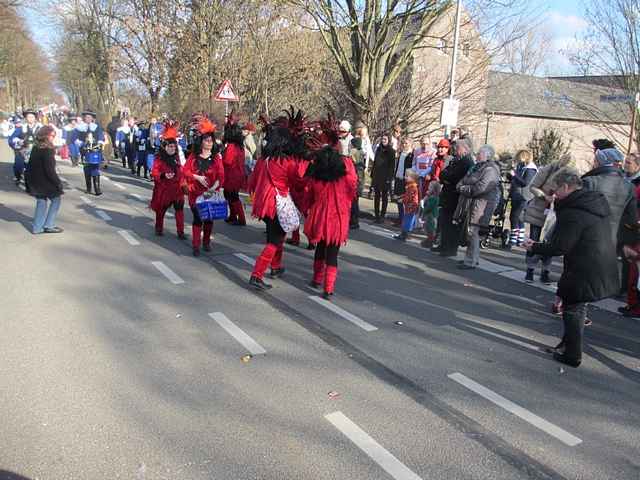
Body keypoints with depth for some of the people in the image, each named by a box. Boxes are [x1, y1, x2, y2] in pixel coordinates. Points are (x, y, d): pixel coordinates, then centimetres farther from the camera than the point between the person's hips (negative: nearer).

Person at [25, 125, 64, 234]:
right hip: (45, 182, -8)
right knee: (56, 199, 8)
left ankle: (37, 228, 18)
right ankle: (48, 226, 7)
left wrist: (29, 181, 20)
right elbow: (50, 170, -22)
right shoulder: (47, 150, -20)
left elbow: (30, 165, 14)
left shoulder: (35, 148, 7)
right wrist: (58, 183, -16)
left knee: (41, 201, 17)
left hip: (35, 181, 8)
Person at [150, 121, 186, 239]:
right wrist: (164, 175, -29)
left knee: (179, 209, -5)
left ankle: (180, 232, 0)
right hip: (163, 189, -3)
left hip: (177, 188, 3)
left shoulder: (177, 157, 7)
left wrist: (182, 184, 14)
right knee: (161, 209, 12)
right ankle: (159, 228, 31)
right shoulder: (159, 158, -9)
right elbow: (154, 173, -13)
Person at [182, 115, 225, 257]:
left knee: (209, 217, 10)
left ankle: (206, 242, 27)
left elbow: (221, 174, -7)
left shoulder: (216, 157, 1)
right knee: (197, 218, -4)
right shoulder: (193, 156, 2)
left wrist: (216, 185, -25)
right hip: (196, 192, -1)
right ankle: (196, 245, 0)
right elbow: (185, 171, -2)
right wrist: (197, 177, -17)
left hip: (211, 192, 1)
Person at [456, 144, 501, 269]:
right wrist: (461, 186, -6)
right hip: (473, 202, 9)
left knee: (473, 232, -10)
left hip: (482, 203, -9)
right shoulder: (477, 166, 17)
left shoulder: (491, 169, -12)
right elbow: (463, 181, 17)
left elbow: (481, 188, -22)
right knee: (473, 232, 15)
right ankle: (474, 258, 26)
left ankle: (470, 261, -5)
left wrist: (465, 189, -11)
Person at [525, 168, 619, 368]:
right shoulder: (597, 201, 7)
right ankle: (568, 344, 36)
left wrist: (534, 247, -5)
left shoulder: (572, 213, -22)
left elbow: (558, 247, -20)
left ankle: (572, 355, 16)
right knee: (578, 306, 22)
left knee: (573, 309, 6)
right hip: (603, 269, 9)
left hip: (583, 272, -9)